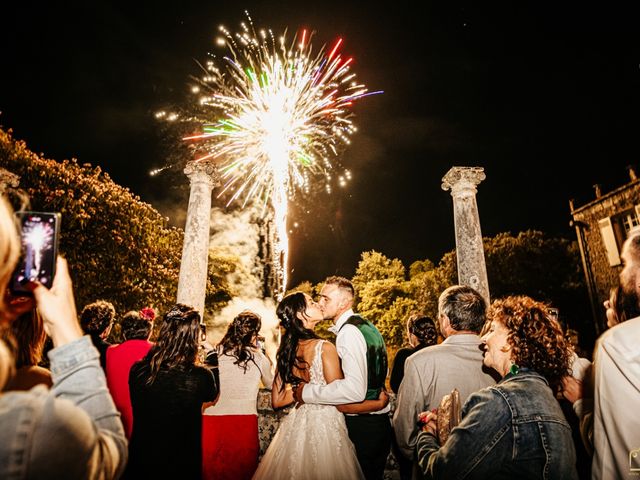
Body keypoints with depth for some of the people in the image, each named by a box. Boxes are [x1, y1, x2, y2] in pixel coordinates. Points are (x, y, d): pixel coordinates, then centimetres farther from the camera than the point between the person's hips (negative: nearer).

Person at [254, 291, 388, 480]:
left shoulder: (286, 350, -2)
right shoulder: (324, 348, -21)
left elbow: (277, 400, 5)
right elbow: (343, 404, -17)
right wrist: (380, 403, -3)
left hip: (297, 424, 6)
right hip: (325, 427, -6)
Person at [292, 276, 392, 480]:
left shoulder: (348, 331, -21)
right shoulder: (368, 326, 9)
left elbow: (354, 390, -33)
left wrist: (308, 392, -23)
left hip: (360, 425, -9)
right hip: (379, 421, 9)